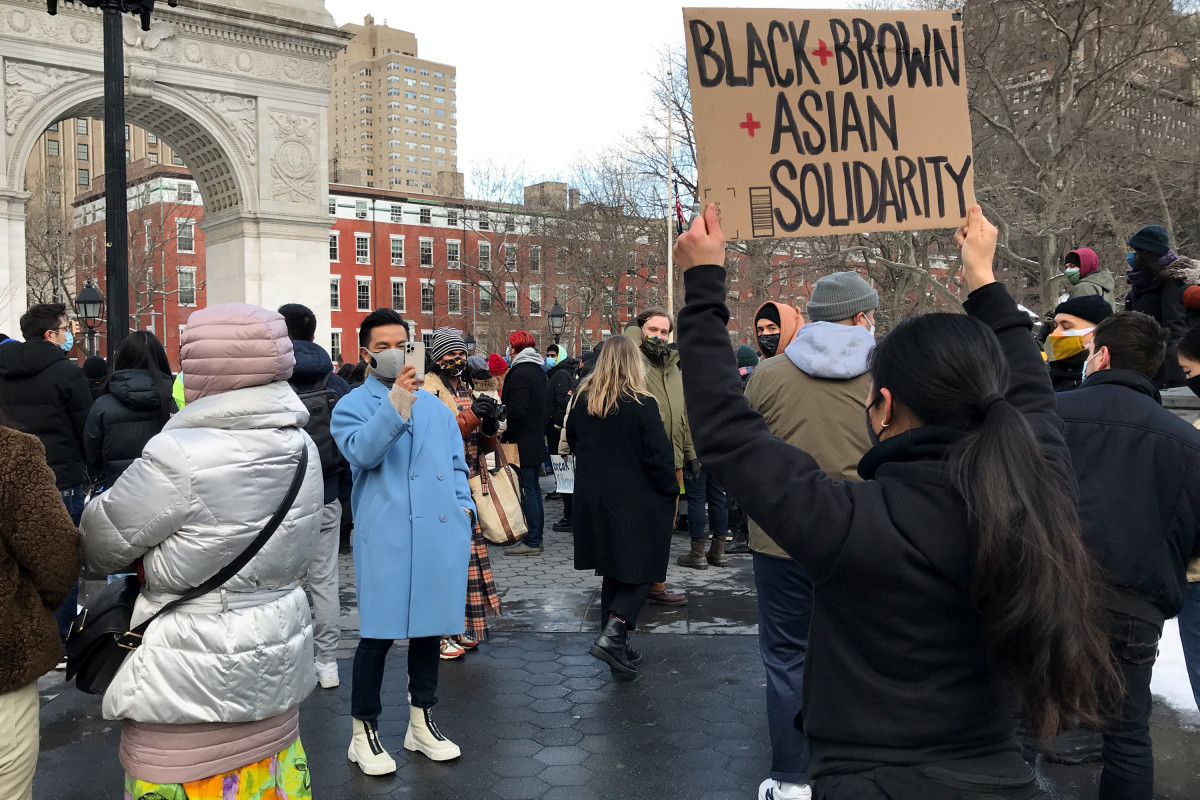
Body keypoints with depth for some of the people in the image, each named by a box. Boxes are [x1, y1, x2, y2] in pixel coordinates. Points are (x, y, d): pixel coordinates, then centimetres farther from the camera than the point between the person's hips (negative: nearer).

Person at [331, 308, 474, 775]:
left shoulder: (435, 407, 17)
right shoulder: (352, 406, 3)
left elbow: (457, 467, 20)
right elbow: (363, 453, -17)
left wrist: (463, 511, 7)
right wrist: (395, 405, -27)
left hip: (439, 534, 5)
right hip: (386, 538, -4)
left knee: (429, 629, 13)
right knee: (379, 634, -1)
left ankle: (421, 724, 27)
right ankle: (364, 733, 15)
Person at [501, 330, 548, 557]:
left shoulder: (520, 373, -16)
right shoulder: (539, 371, 14)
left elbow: (517, 410, -22)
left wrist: (506, 435, -13)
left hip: (524, 442, -10)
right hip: (537, 439, 10)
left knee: (528, 490, -6)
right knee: (534, 488, 14)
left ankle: (532, 542, -2)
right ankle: (536, 538, 20)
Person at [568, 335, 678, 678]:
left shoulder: (582, 401, 0)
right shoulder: (642, 405, -16)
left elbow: (573, 444, 14)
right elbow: (659, 456, -13)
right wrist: (671, 492, 0)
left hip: (593, 498, 6)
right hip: (636, 502, -6)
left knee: (613, 571, 16)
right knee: (641, 571, 5)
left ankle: (617, 647, 21)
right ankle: (612, 634, -11)